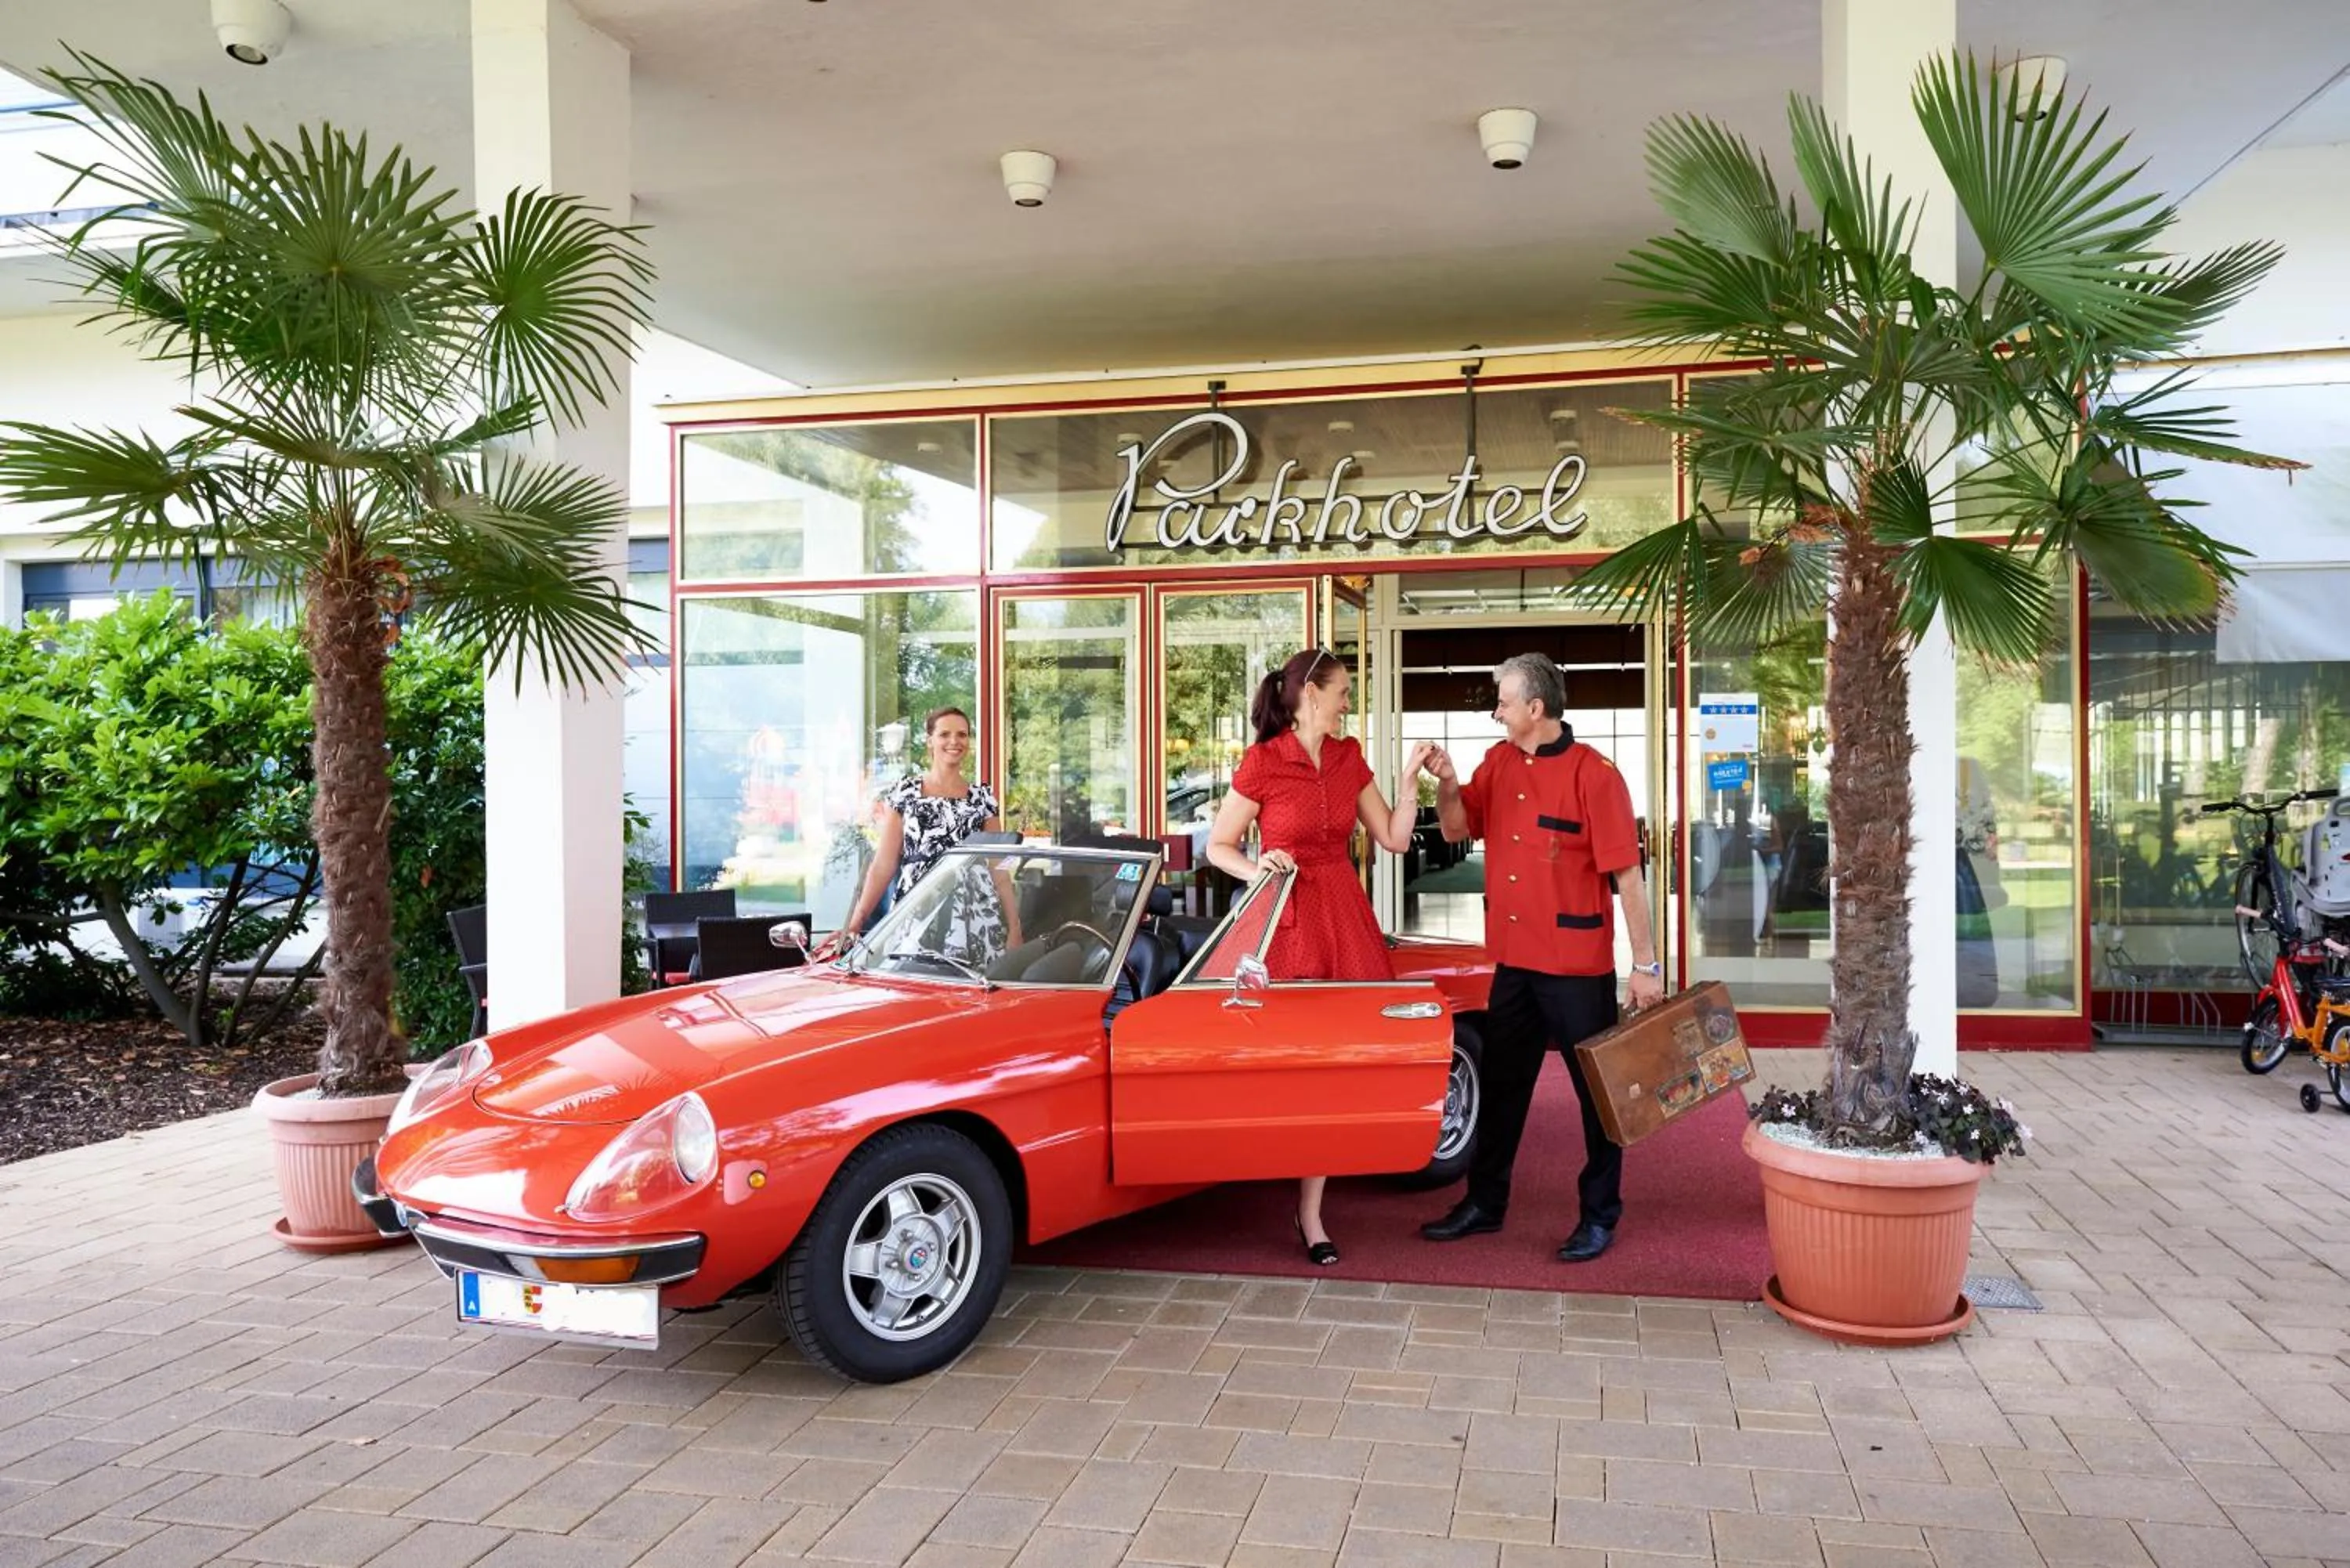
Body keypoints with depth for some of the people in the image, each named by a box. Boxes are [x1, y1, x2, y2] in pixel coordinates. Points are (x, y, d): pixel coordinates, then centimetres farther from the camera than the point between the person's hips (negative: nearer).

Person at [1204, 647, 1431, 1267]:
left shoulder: (1348, 758, 10)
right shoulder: (1262, 762, -6)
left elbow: (1394, 840, 10)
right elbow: (1217, 847, -1)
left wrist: (1410, 778, 0)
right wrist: (1258, 869, -19)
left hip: (1345, 913, 5)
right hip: (1289, 917, -5)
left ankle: (1310, 1210, 10)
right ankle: (1307, 1209, 8)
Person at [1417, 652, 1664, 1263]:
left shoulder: (1593, 774, -14)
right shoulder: (1498, 762, 6)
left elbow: (1627, 874, -14)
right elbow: (1457, 829, 11)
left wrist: (1646, 964, -14)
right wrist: (1447, 784, -9)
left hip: (1577, 966, -6)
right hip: (1514, 961, 7)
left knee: (1598, 1091, 7)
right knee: (1501, 1085, 17)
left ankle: (1600, 1216, 21)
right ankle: (1484, 1203, 31)